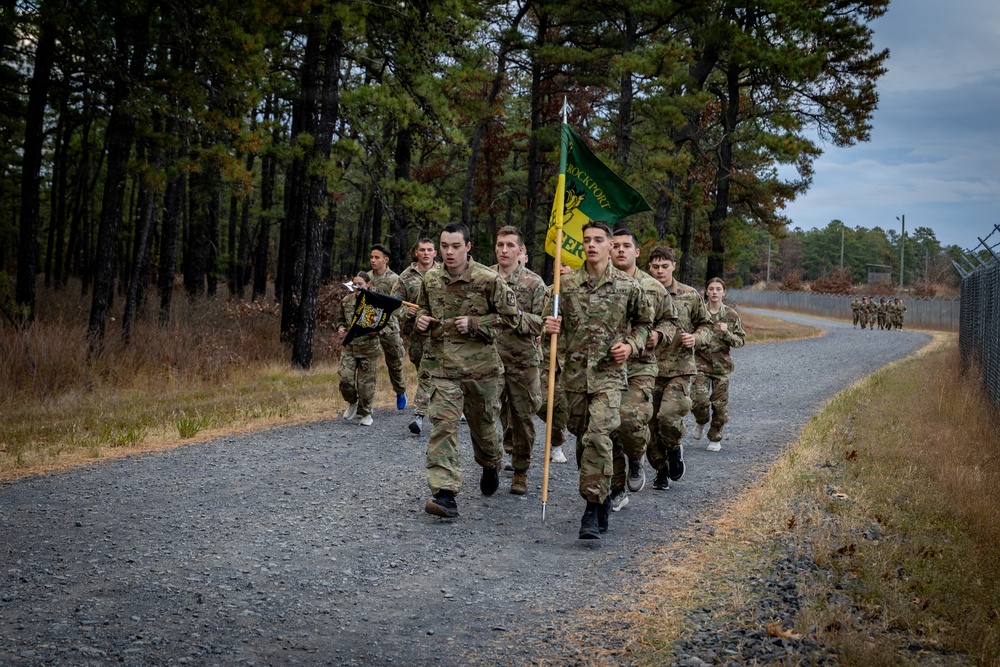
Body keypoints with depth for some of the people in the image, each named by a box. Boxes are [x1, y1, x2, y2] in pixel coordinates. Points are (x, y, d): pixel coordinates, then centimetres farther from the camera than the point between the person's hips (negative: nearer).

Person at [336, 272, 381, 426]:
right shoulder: (346, 301, 5)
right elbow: (340, 319, 19)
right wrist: (340, 328, -1)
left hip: (368, 348, -3)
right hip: (349, 346, 3)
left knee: (366, 381, 3)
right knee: (345, 377, -7)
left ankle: (365, 413, 20)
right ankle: (352, 402, 22)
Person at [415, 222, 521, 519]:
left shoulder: (489, 280, -10)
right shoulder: (431, 278, 4)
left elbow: (511, 317, -6)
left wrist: (474, 324, -16)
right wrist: (422, 319, -2)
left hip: (480, 365, -2)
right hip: (441, 365, 2)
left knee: (484, 424, 14)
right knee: (442, 425, -12)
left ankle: (491, 467, 47)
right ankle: (444, 494, -17)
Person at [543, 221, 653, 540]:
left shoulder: (628, 286, 1)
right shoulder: (566, 284, 4)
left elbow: (644, 321, 15)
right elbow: (549, 321, 13)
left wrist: (631, 345, -2)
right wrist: (550, 327, -11)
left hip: (609, 373, -3)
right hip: (575, 373, 3)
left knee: (598, 437, -17)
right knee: (582, 438, 11)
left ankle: (593, 510, -13)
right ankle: (602, 495, 31)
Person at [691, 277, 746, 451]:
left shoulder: (731, 315, 2)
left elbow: (741, 340, 4)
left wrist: (727, 334, -13)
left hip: (722, 365, 1)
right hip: (701, 363, -1)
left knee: (719, 404, 3)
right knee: (699, 400, -15)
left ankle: (715, 439, 21)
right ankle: (701, 422, 19)